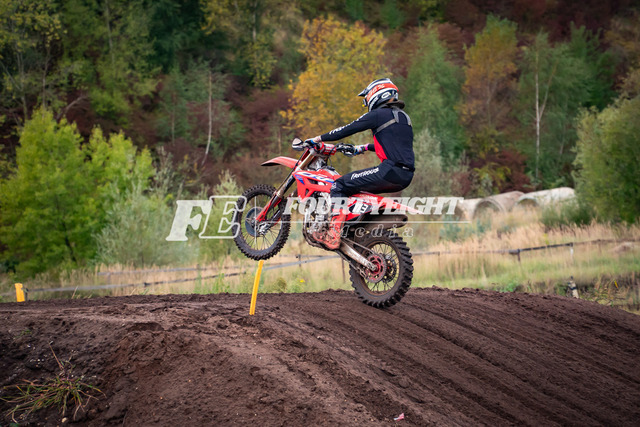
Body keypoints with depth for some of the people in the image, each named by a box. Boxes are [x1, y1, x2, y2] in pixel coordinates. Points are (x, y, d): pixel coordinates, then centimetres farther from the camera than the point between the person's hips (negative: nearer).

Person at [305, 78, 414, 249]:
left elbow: (348, 129, -2)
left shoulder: (378, 114, -3)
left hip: (390, 170, -9)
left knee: (339, 185, -5)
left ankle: (333, 235, -18)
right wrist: (364, 148, 45)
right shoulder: (404, 117, 23)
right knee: (360, 184, 31)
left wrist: (318, 139, 5)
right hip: (406, 177, 9)